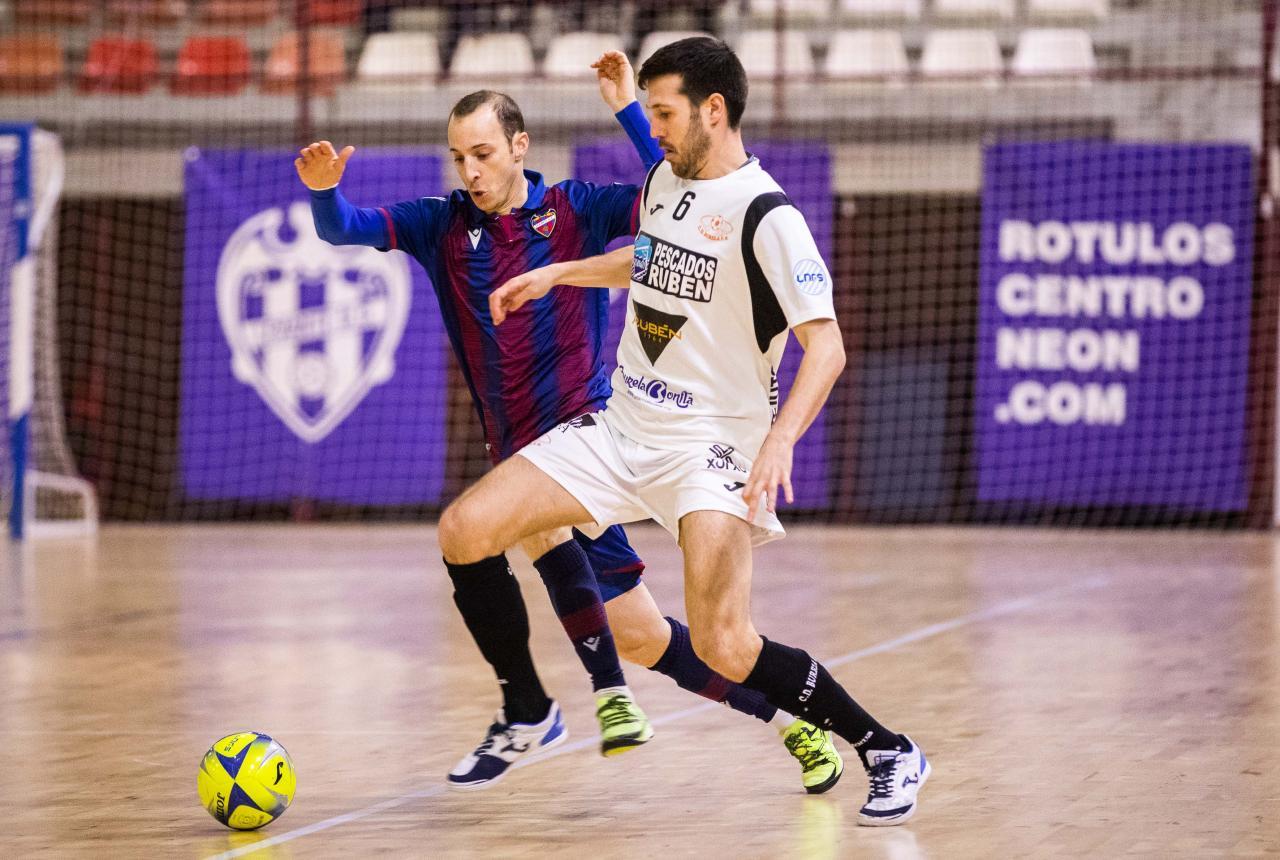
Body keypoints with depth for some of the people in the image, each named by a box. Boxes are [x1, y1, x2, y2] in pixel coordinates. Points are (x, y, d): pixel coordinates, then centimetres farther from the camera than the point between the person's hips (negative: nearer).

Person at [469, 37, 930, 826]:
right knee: (465, 533, -7)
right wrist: (555, 274, 29)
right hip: (621, 429, 7)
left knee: (726, 648, -23)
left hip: (711, 447, -7)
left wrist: (780, 441, -34)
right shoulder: (664, 180, 8)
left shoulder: (767, 217, -15)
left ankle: (889, 753, -4)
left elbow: (826, 346, -21)